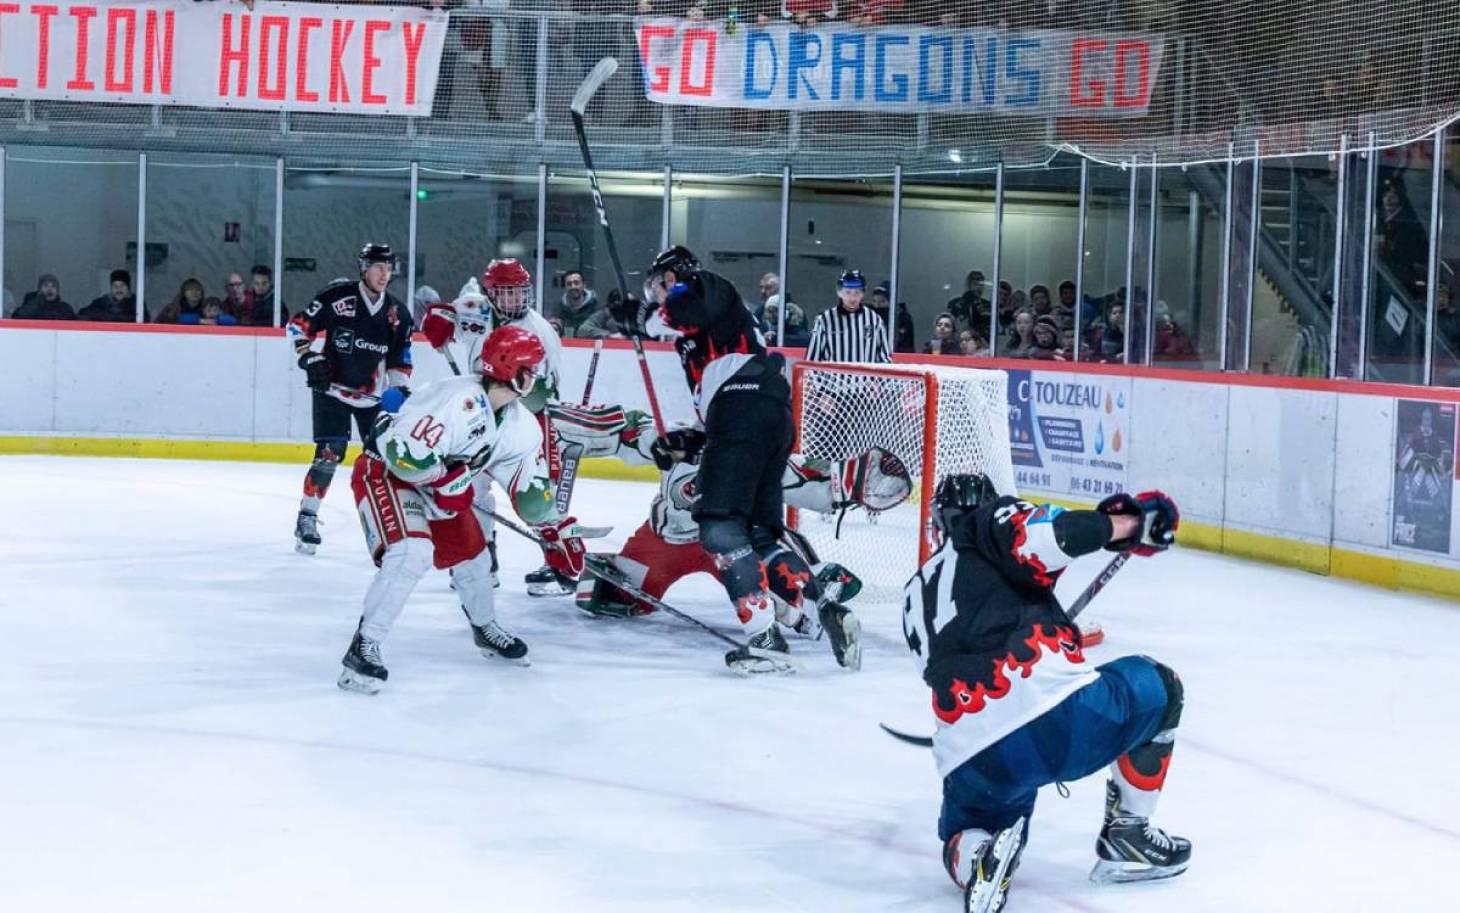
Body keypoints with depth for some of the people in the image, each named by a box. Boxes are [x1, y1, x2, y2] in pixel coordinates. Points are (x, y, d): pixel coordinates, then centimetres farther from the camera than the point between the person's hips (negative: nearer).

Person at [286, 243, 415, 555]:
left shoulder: (398, 314, 1)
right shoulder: (337, 296, -14)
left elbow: (399, 361, 9)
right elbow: (299, 326, -8)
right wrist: (311, 360, -17)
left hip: (373, 394, 5)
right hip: (332, 388, -5)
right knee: (330, 452, -15)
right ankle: (307, 517, -5)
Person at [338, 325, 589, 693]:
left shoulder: (520, 426, -3)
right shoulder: (460, 402, -33)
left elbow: (531, 489, 9)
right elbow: (406, 457, -36)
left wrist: (558, 529, 7)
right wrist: (453, 476, -25)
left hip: (437, 484, 9)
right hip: (384, 471, -9)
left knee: (473, 554, 18)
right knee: (412, 553, -29)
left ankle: (486, 629, 46)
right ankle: (363, 648, -23)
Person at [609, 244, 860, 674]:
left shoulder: (703, 287, 9)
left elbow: (692, 313, -18)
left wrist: (643, 316, -4)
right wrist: (693, 440, 26)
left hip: (747, 410, -10)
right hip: (774, 418, 10)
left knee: (721, 527, -15)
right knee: (760, 535, 12)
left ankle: (764, 635, -24)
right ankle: (829, 612, 1)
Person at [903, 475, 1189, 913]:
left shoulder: (916, 596, 29)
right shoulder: (994, 523, 12)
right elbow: (1048, 537, -10)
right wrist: (1124, 523, 3)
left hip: (973, 767, 4)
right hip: (1061, 718, -4)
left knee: (963, 831, 34)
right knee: (1157, 688, 26)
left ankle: (975, 857, -2)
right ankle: (1126, 836, 23)